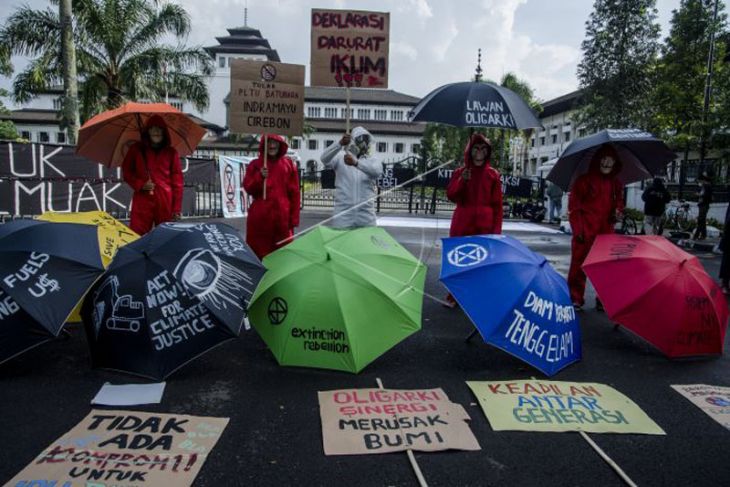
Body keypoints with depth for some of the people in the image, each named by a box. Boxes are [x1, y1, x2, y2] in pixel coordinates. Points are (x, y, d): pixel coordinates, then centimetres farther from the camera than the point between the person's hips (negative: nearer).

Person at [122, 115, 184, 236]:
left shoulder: (171, 152, 7)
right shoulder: (137, 149, 8)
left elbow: (177, 181, 4)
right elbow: (126, 171, 14)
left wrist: (177, 208, -2)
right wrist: (140, 184, -7)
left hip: (165, 201, 0)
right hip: (142, 200, 0)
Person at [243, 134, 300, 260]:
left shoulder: (288, 164, 7)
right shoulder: (255, 164, 6)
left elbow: (294, 192, 5)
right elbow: (248, 188, 0)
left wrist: (294, 217, 0)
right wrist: (260, 177, -17)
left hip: (282, 215, 1)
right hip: (260, 216, 0)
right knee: (259, 251, 2)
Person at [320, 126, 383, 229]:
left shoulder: (373, 160, 5)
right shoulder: (341, 158, 3)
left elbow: (377, 171, -18)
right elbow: (324, 159, -17)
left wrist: (356, 163, -36)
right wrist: (340, 144, -35)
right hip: (343, 213, -1)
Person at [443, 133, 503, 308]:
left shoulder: (493, 174, 4)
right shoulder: (460, 172, 6)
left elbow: (497, 204, 3)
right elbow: (451, 195, -3)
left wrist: (497, 228, -4)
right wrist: (461, 181, -19)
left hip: (484, 223, 0)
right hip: (462, 222, 1)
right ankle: (454, 295, 15)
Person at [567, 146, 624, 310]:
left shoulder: (616, 184, 12)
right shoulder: (584, 180, -3)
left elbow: (618, 201, 26)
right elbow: (573, 205, -4)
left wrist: (617, 212, 2)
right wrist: (577, 228, -10)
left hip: (606, 232, 5)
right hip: (585, 233, -4)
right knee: (579, 264, 0)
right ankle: (575, 298, 10)